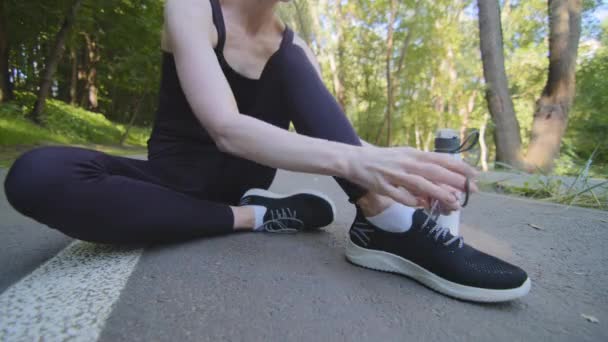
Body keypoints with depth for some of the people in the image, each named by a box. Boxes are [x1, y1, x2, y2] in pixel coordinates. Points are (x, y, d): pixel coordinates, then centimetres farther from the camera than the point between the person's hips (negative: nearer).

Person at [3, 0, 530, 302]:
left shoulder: (292, 48, 1)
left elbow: (328, 129, -7)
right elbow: (226, 128, -31)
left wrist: (386, 171, -26)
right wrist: (354, 161, -45)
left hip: (240, 181, 3)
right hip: (179, 179, -2)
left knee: (291, 65, -16)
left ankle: (385, 223, -33)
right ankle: (258, 217, -23)